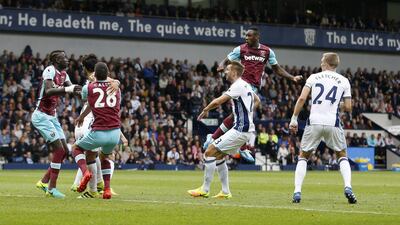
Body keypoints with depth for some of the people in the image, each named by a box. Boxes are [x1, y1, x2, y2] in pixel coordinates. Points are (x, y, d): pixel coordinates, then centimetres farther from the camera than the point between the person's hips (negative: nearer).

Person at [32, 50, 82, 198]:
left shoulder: (63, 74, 11)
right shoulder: (50, 71, -16)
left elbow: (72, 90, 10)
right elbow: (48, 91, -31)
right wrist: (66, 89, -38)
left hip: (52, 117, 9)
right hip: (41, 116, -9)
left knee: (64, 151, 8)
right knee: (59, 150, -12)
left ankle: (44, 182, 16)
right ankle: (51, 188, -6)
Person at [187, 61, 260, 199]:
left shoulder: (238, 86, -14)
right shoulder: (246, 85, 16)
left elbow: (218, 101, -19)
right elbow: (257, 101, 34)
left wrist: (205, 110, -3)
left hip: (240, 130, -10)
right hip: (247, 128, 10)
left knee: (209, 152, -9)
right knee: (218, 156, 17)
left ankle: (205, 190, -6)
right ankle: (225, 192, 15)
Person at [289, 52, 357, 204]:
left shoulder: (314, 77, 9)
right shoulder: (344, 81, 9)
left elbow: (302, 98, -2)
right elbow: (348, 107, 6)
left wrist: (294, 119, 3)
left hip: (314, 122, 0)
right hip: (333, 123, 0)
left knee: (303, 156, 16)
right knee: (342, 156, 19)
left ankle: (297, 192, 3)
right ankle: (348, 187, -1)